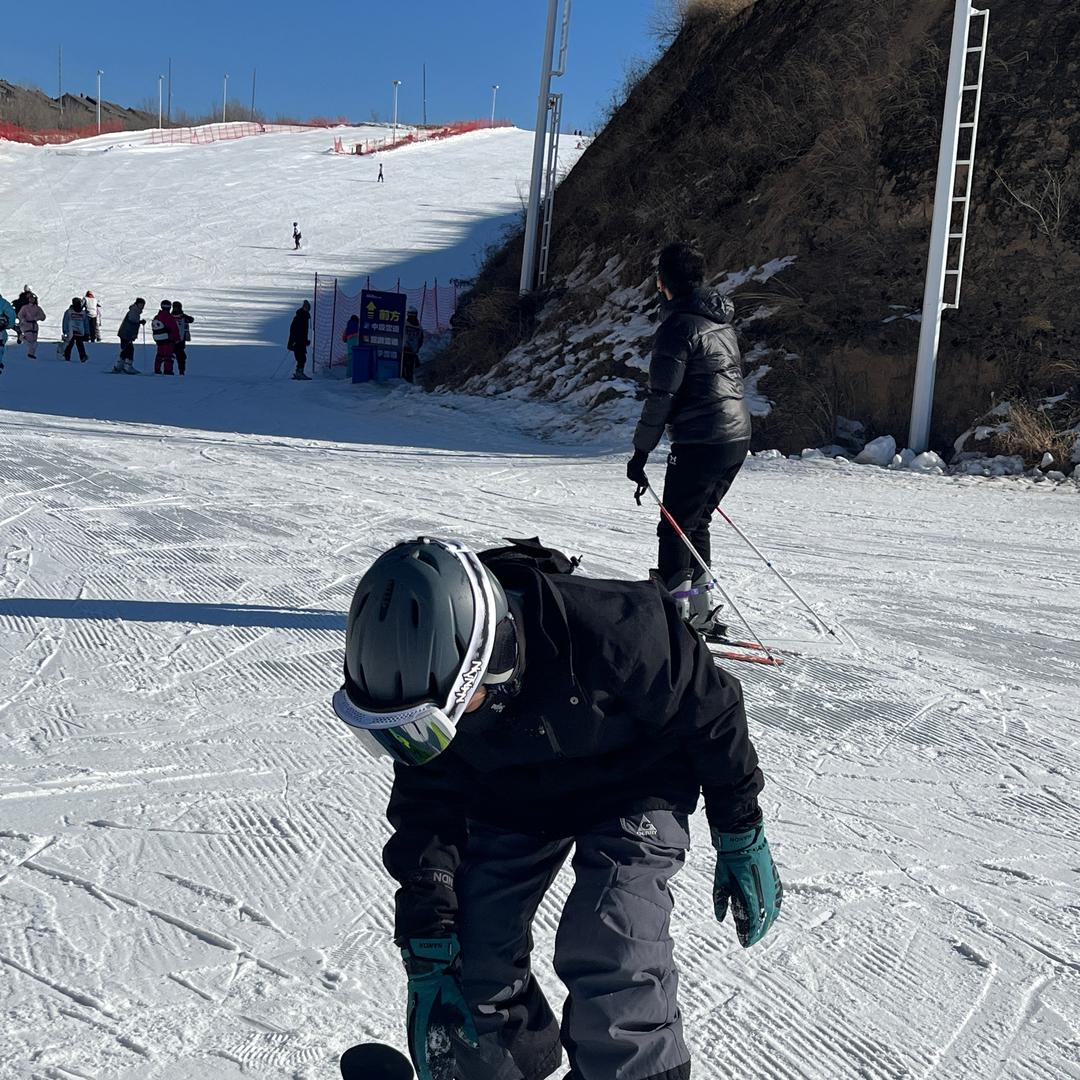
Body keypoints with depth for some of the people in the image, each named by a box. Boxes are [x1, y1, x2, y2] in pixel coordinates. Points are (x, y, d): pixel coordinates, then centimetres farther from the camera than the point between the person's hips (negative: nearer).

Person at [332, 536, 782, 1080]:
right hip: (511, 800, 4)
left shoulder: (609, 631, -39)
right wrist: (427, 957, -13)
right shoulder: (426, 683, -24)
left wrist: (741, 839, -8)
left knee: (607, 961, -22)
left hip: (631, 789, -4)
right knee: (469, 957, -4)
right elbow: (426, 811, -11)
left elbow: (710, 711, -20)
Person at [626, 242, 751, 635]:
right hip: (738, 438, 9)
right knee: (695, 523, 18)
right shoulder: (721, 321, 15)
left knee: (675, 527, -1)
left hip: (701, 443, -9)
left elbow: (662, 396, -15)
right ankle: (703, 609, 21)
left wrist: (640, 453, -10)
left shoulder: (678, 325, -13)